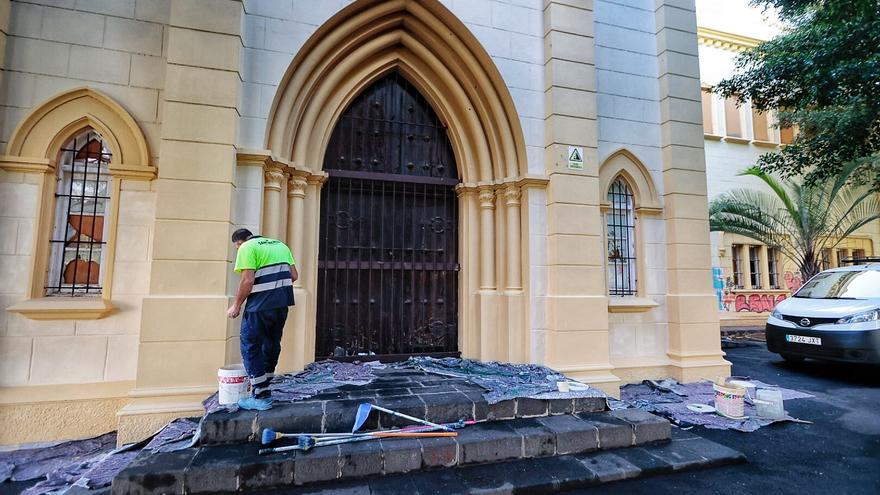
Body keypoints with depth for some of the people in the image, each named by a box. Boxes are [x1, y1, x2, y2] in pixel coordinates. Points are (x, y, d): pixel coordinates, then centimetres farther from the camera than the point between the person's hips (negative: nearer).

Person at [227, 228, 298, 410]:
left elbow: (248, 280, -14)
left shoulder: (247, 248, -3)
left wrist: (236, 305, -5)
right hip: (282, 302, 7)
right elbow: (294, 275, 12)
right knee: (272, 344, 18)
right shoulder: (280, 244, 18)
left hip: (261, 304, -7)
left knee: (251, 346, 4)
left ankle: (261, 397, 5)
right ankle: (263, 386, 30)